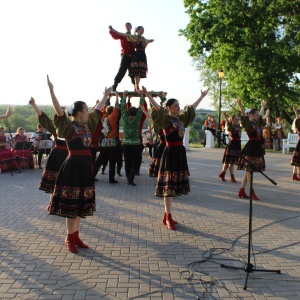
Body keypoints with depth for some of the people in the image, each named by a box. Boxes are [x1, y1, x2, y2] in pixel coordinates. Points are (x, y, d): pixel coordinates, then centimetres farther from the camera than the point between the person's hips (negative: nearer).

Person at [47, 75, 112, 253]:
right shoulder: (69, 126, -9)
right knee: (72, 203, -1)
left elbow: (98, 110, 23)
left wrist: (106, 95, 32)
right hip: (74, 165, -8)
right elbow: (59, 111, -24)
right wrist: (51, 91, -35)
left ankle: (76, 236, 22)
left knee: (81, 202, 12)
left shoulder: (87, 124, 11)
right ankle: (69, 238, 11)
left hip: (85, 165, 8)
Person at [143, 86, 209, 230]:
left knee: (174, 185, 11)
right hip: (170, 152, -8)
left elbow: (192, 107, 24)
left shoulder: (181, 118, 13)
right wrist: (148, 95, -37)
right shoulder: (166, 119, -8)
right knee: (168, 185, -4)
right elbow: (158, 108, -24)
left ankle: (166, 215, 20)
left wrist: (202, 96, 32)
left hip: (180, 152, 8)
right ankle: (168, 218, 2)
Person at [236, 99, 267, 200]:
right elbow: (244, 116, -25)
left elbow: (261, 114, 34)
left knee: (248, 170, 10)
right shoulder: (248, 123, -8)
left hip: (257, 148, 9)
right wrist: (240, 106, -39)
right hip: (250, 148, -9)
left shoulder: (258, 123, 15)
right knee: (249, 170, -4)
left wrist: (263, 106, 47)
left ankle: (242, 191, 15)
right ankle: (252, 193, -2)